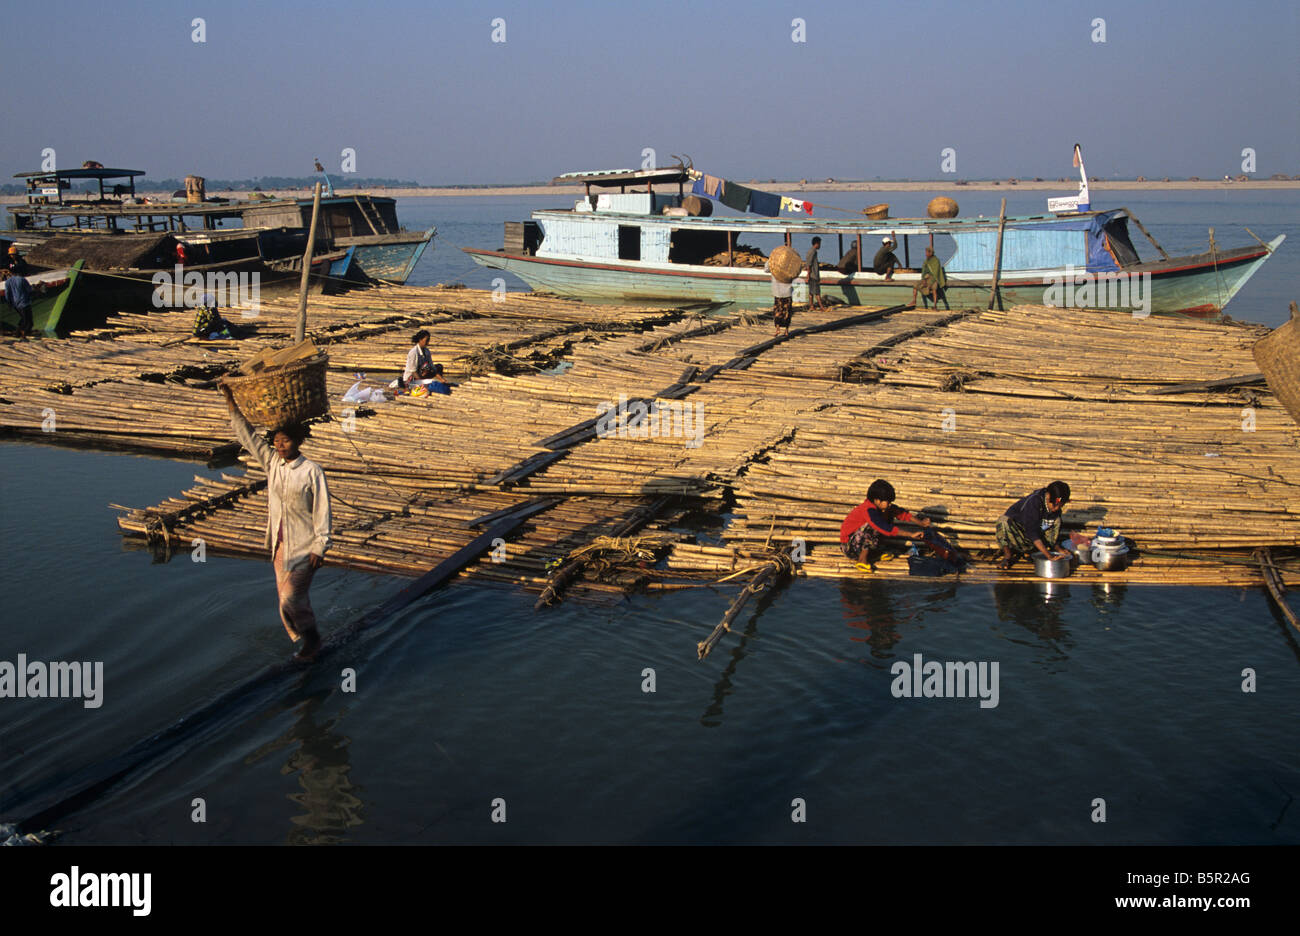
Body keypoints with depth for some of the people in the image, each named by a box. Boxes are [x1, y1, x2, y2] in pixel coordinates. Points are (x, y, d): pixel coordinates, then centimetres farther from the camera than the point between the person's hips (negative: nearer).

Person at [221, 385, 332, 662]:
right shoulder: (271, 462, 1)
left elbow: (321, 511, -12)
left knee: (291, 599, -8)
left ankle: (311, 638, 14)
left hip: (304, 546, -6)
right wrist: (231, 402, -3)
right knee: (287, 596, 13)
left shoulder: (311, 471, -14)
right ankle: (305, 641, 28)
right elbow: (247, 436, 3)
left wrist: (319, 547, -14)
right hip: (279, 544, 6)